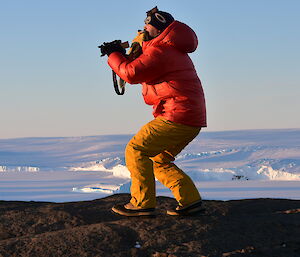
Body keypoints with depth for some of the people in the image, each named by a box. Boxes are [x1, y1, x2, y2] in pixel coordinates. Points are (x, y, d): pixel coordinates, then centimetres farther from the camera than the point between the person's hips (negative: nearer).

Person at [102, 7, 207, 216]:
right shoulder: (175, 51, 24)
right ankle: (190, 200, 8)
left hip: (177, 117, -10)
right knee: (159, 160, 16)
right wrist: (125, 56, 18)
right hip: (191, 121, 10)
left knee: (136, 150, -8)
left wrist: (114, 56, 3)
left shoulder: (160, 51, -10)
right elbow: (145, 74, 30)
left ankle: (143, 203, -11)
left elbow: (132, 73, -15)